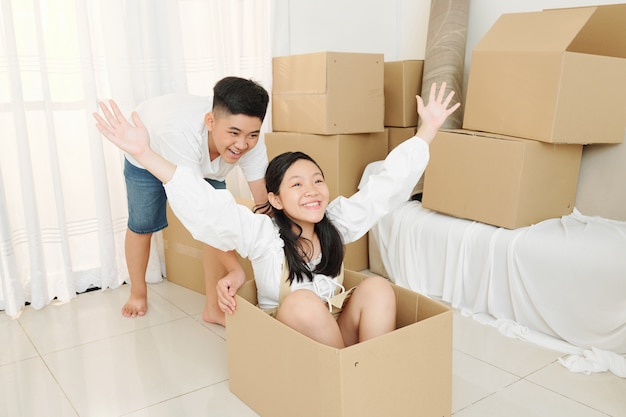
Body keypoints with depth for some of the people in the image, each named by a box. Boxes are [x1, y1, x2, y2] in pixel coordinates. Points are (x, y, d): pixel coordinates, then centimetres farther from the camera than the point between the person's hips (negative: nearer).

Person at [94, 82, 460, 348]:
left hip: (336, 332, 4)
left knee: (377, 286, -21)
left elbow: (386, 184, -3)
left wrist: (428, 130, -3)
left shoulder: (336, 221, -4)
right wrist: (145, 155, -39)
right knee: (304, 302, -34)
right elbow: (207, 205, -28)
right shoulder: (263, 232, -15)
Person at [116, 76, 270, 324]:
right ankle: (137, 293, 36)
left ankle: (213, 308, 5)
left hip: (206, 162, 3)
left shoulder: (250, 140, -35)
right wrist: (235, 269, -51)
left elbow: (264, 202, -31)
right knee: (142, 225, 10)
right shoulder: (180, 134, -49)